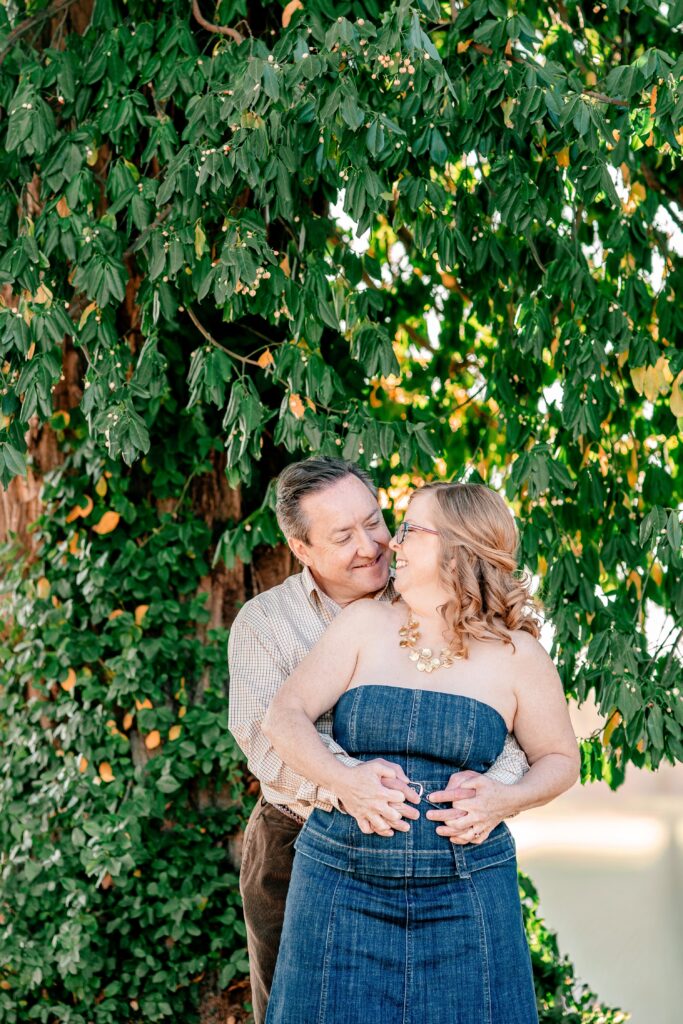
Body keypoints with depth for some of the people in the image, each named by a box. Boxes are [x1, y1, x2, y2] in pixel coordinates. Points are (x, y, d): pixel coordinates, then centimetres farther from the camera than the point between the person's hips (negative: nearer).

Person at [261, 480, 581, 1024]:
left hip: (464, 894, -1)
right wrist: (342, 780, -20)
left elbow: (561, 759, 10)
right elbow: (284, 718, -2)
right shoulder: (365, 623, 2)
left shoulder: (517, 655, 1)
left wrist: (506, 798, -11)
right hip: (343, 883, 1)